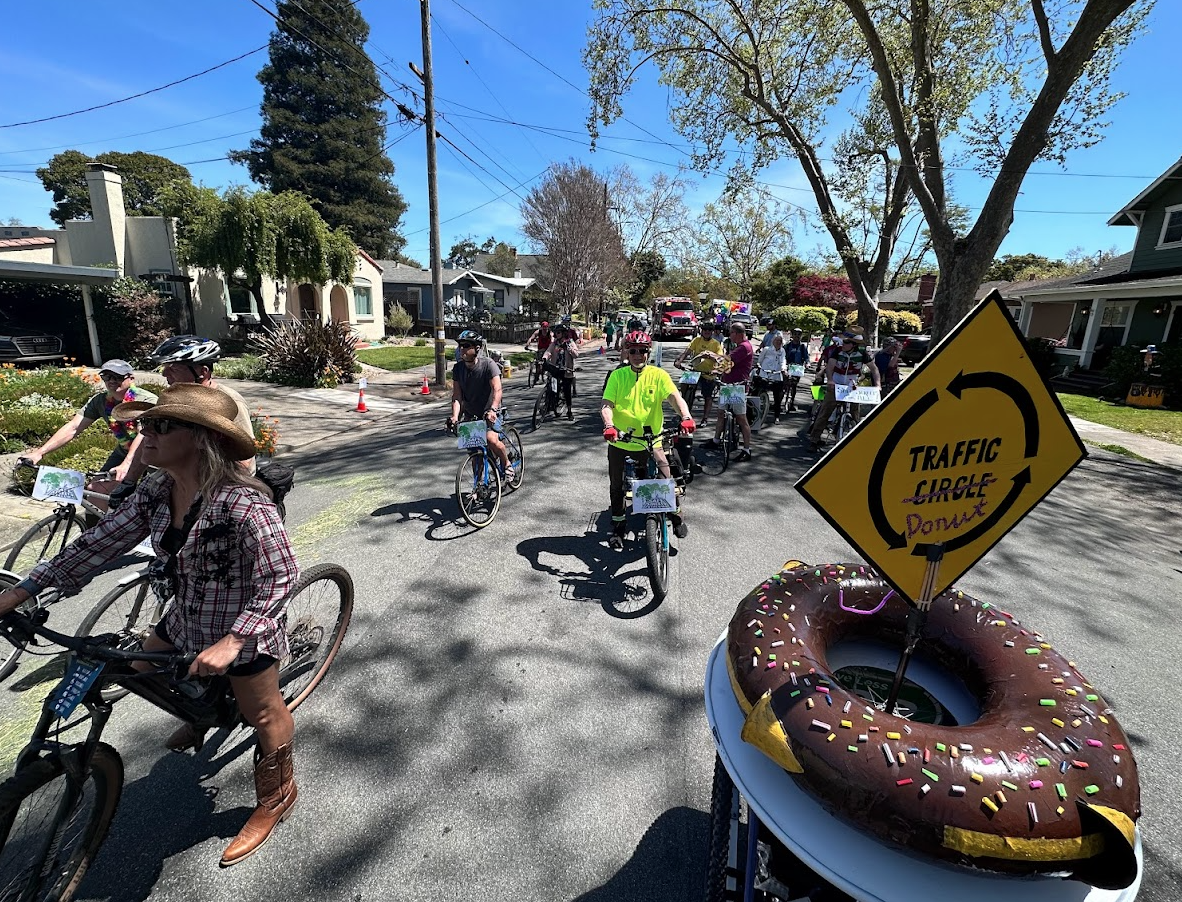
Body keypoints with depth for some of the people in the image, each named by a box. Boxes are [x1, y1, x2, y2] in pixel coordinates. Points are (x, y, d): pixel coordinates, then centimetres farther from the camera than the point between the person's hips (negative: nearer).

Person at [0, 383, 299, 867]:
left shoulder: (242, 503, -32)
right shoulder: (156, 492, -6)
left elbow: (281, 577, -31)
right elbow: (100, 542, 2)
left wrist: (232, 641, -35)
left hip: (246, 630, -7)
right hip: (187, 620, 8)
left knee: (263, 715, 12)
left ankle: (277, 795, 40)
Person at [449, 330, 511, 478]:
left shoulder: (488, 365, -17)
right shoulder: (458, 368, -4)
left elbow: (497, 389, -29)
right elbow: (456, 396, -9)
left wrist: (492, 409, -46)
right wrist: (455, 416, -26)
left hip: (490, 414, -5)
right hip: (470, 415, 5)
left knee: (491, 439, -30)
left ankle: (507, 465, -2)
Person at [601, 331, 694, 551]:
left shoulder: (658, 375, -2)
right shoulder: (617, 376, -1)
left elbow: (675, 397, -15)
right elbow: (607, 404, -9)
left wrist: (686, 417, -35)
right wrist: (609, 426, -29)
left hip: (650, 442, -1)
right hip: (619, 443, 2)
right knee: (617, 487, 11)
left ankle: (677, 515, 25)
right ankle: (618, 527, 33)